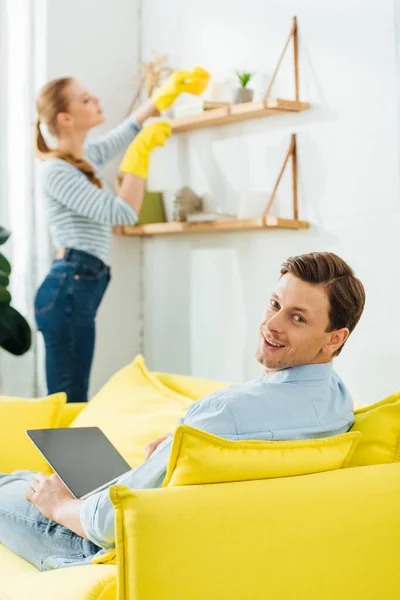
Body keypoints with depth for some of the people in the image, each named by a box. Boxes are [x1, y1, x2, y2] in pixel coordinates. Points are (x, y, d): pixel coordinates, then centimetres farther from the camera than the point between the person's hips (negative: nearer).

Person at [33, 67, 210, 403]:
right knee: (69, 402, -11)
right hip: (69, 289, -9)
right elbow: (123, 213, -18)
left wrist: (171, 90, 31)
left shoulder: (88, 156, 17)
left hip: (80, 287, 10)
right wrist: (142, 151, -12)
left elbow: (129, 129, 34)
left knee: (71, 400, 7)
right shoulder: (57, 171, -11)